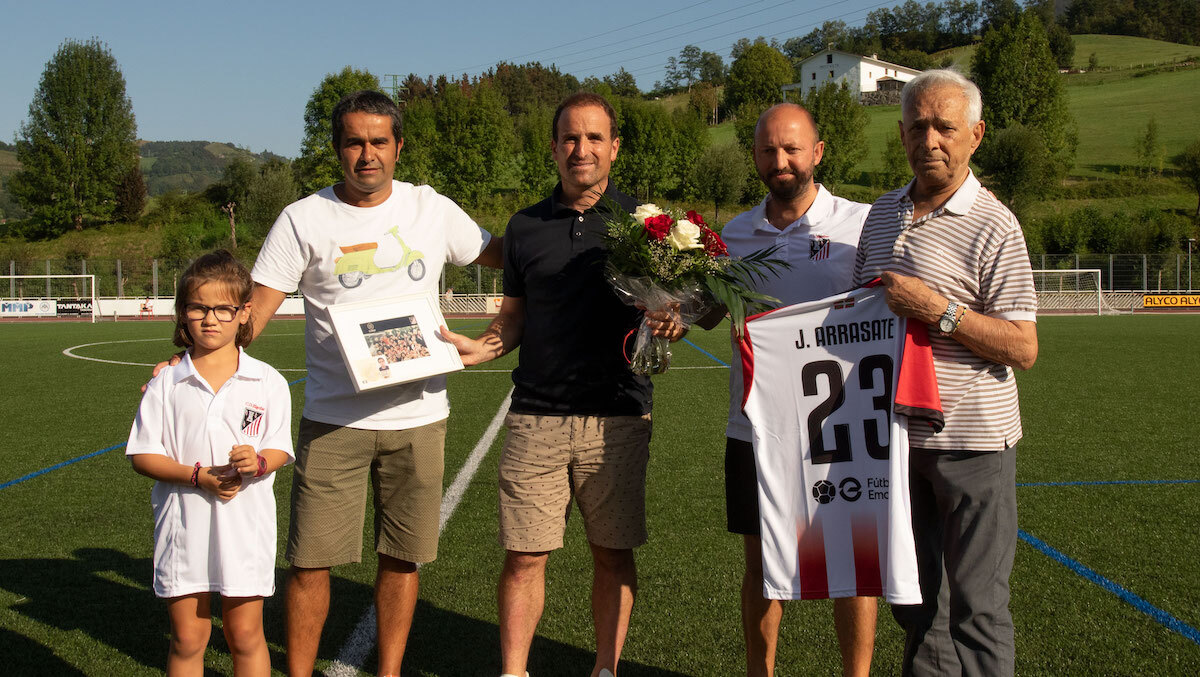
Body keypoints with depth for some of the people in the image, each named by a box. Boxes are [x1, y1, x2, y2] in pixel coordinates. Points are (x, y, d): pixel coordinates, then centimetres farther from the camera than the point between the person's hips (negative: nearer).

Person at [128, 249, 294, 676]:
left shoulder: (267, 382, -1)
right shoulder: (166, 384, 0)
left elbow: (280, 450, 2)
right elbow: (142, 456, -1)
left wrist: (259, 461, -21)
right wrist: (198, 476, -16)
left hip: (246, 526, 0)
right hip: (183, 527, 1)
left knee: (245, 636, 9)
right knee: (186, 639, 9)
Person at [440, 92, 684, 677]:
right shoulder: (525, 227, 10)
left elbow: (673, 311, 9)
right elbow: (514, 318, 15)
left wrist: (669, 325, -14)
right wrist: (480, 347, -5)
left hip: (618, 416, -1)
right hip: (536, 417, 1)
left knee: (613, 554, 7)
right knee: (524, 555, 1)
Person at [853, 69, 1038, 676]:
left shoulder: (993, 227, -9)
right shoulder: (881, 215, 10)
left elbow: (1023, 348, -13)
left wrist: (940, 310, -22)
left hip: (972, 438, -6)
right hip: (894, 434, 6)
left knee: (976, 607, 1)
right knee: (913, 597, 15)